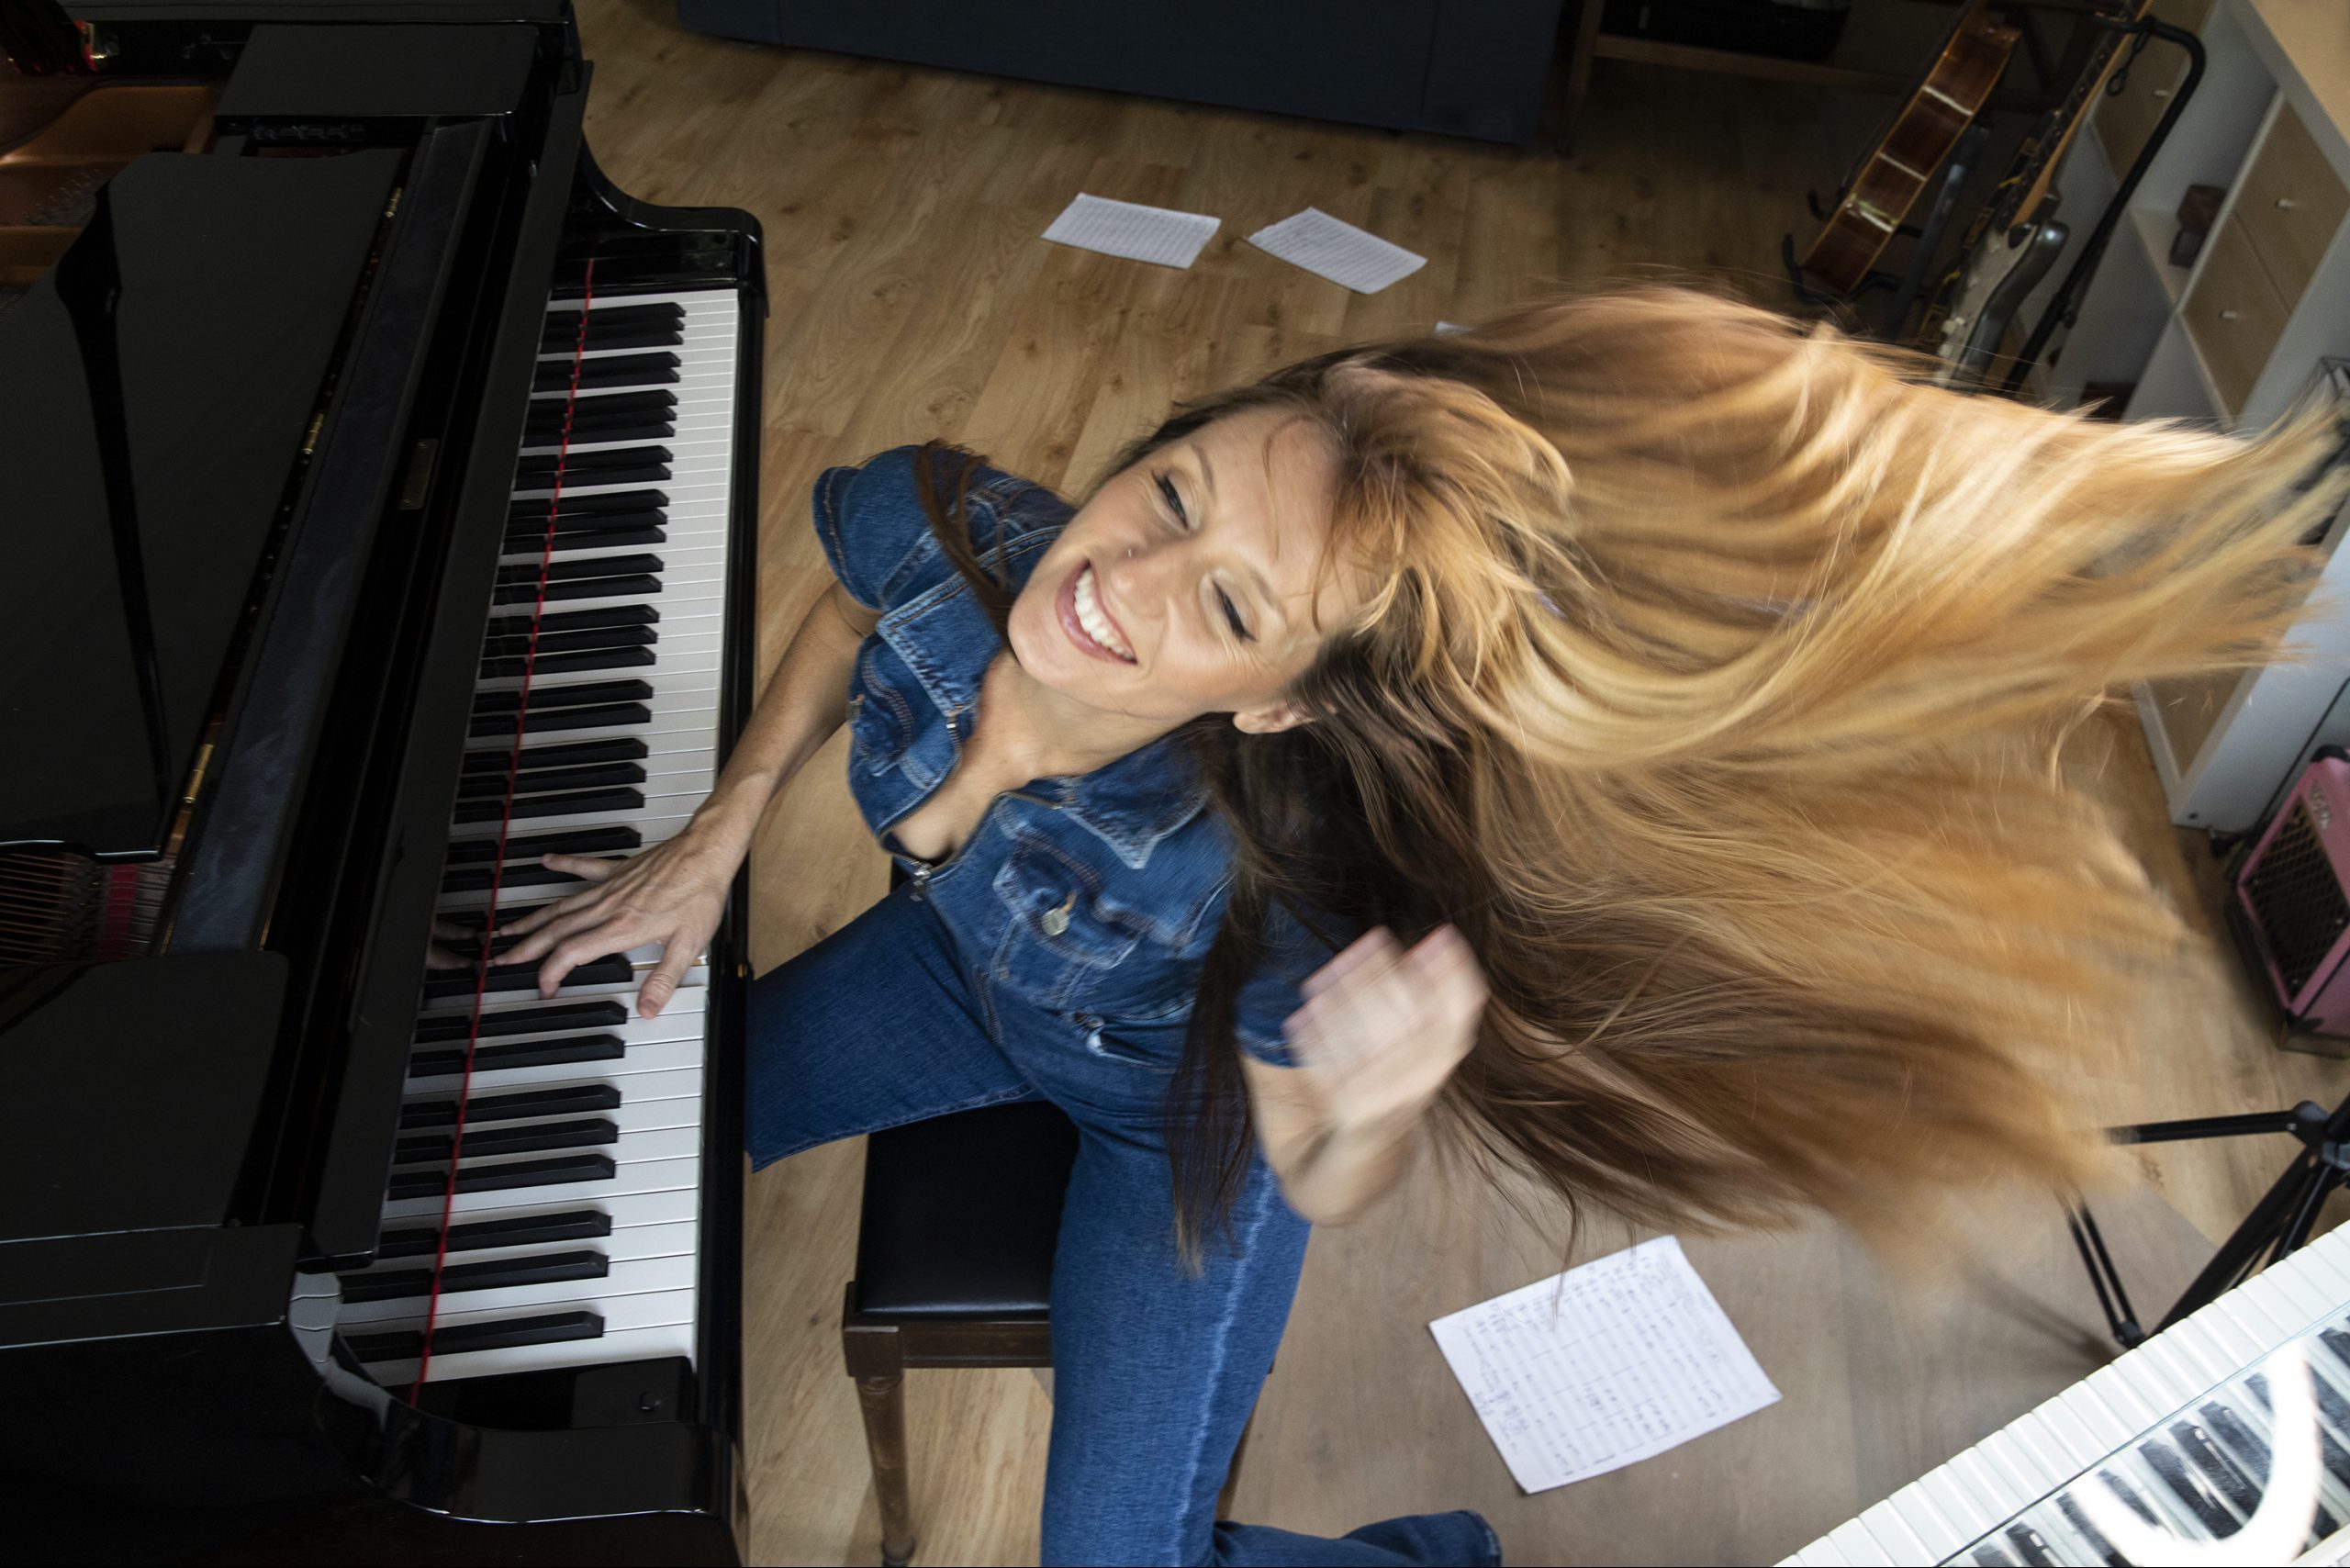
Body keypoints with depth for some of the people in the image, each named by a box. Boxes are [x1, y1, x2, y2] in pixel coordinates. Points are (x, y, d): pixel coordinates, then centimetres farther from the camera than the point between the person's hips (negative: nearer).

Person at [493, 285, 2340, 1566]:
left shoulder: (1263, 913, -43)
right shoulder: (938, 525, -32)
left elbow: (1320, 1187, -23)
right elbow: (847, 617, -4)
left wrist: (1376, 1110, -45)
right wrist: (718, 838, -7)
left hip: (1173, 1108, -5)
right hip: (959, 959, 5)